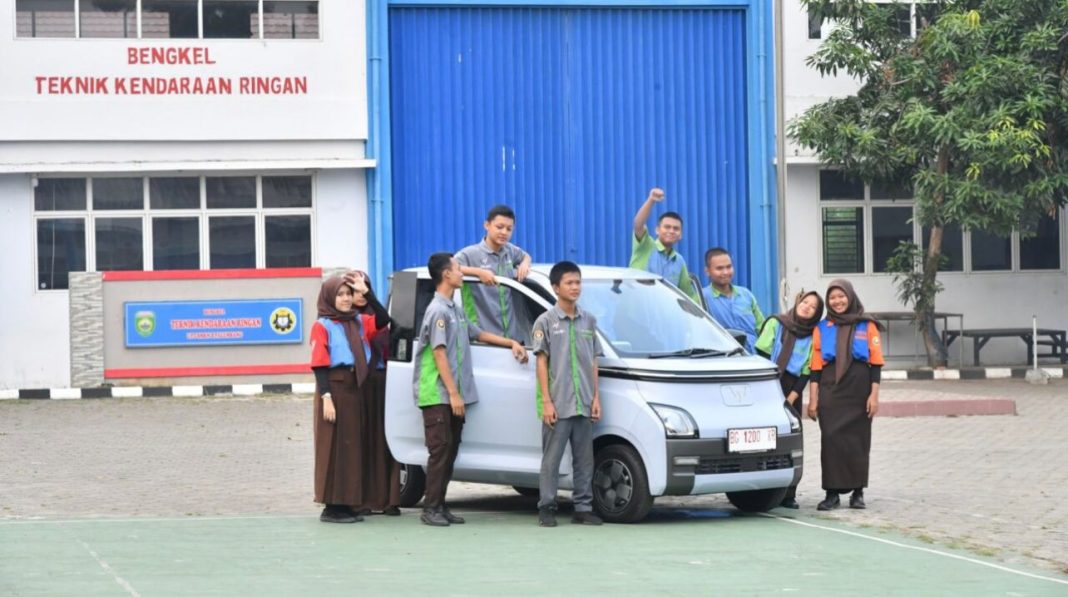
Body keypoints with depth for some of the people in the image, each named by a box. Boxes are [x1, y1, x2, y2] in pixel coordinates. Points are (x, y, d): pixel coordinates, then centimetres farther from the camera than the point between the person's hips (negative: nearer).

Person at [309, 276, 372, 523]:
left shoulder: (357, 323, 14)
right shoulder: (322, 326, -5)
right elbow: (319, 365, -10)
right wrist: (326, 398, -18)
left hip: (355, 389, 7)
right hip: (334, 388, -7)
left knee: (353, 446, 7)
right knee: (334, 447, -5)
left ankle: (348, 503, 13)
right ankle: (332, 506, -2)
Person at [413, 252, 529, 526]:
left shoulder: (455, 311, 17)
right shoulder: (438, 311, -12)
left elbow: (478, 334, 32)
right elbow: (439, 353, -17)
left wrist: (512, 343, 24)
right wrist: (453, 393, -20)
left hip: (454, 396, 9)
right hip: (438, 395, -9)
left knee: (450, 450, 8)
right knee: (440, 450, -10)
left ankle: (440, 505, 11)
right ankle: (431, 509, -8)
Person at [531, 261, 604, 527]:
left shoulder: (588, 321, 12)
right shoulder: (546, 321, -1)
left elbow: (593, 363, 14)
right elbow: (542, 363, -3)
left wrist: (596, 398, 7)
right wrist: (546, 401, -10)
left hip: (584, 405, 4)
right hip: (558, 405, -4)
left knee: (584, 459, 6)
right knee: (551, 458, -2)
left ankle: (583, 508, 12)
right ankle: (546, 509, 3)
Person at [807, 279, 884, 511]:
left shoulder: (867, 326, 5)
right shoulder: (822, 328, 8)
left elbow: (875, 362, 2)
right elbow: (816, 366, 5)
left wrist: (874, 395, -6)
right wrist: (813, 399, -1)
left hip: (859, 391, -1)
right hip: (831, 392, 1)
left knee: (858, 441, 2)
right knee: (831, 440, -5)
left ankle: (857, 492, 11)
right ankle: (832, 493, -2)